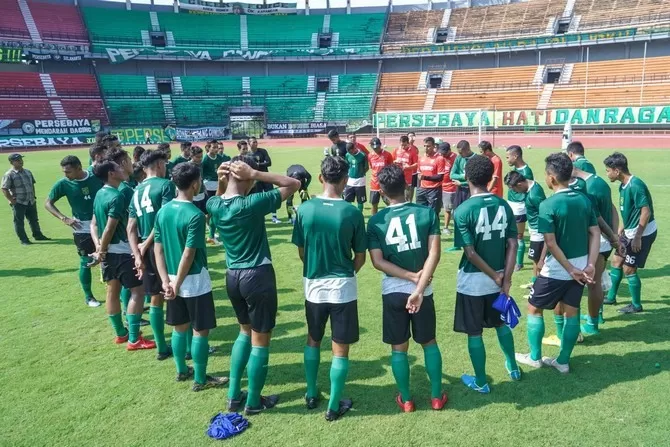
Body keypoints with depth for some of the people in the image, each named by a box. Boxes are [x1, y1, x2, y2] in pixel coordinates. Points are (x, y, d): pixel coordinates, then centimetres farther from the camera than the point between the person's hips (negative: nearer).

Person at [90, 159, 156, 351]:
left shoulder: (99, 194, 9)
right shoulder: (117, 196, -19)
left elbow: (94, 223, 10)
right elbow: (110, 228, -21)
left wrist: (98, 246, 0)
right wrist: (101, 252, -10)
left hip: (108, 251, 9)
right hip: (121, 251, -9)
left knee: (113, 291, 15)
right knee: (137, 291, -3)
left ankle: (121, 333, 27)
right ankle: (134, 339, -2)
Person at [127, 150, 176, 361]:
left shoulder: (137, 191, 13)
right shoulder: (165, 184, -8)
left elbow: (131, 228, 7)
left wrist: (137, 255, 0)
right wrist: (146, 245, -9)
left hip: (147, 250, 7)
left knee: (156, 300, 13)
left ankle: (162, 348, 22)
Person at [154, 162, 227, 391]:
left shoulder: (163, 211, 2)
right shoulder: (195, 215, -20)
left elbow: (158, 249, 2)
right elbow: (188, 255, -21)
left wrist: (166, 280, 0)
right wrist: (177, 284, -13)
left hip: (172, 280, 7)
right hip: (195, 282, -7)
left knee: (180, 327, 20)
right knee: (200, 330, 6)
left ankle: (182, 371, 34)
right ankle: (200, 379, 16)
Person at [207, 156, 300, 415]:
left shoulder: (214, 205, -4)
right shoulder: (253, 204, -21)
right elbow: (294, 184, -14)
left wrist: (221, 181, 3)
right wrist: (255, 174, -19)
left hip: (232, 276, 7)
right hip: (257, 276, -7)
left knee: (245, 331, 25)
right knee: (260, 340, 9)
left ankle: (233, 396, 31)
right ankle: (254, 402, 24)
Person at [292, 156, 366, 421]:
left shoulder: (304, 210, -7)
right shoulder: (352, 213, -13)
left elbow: (301, 251, 3)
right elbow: (360, 256, -4)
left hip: (313, 285, 3)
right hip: (342, 287, -3)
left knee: (313, 341, 23)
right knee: (340, 349, 9)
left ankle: (311, 395, 36)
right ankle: (334, 407, 19)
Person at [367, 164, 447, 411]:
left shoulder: (375, 220, -8)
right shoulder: (427, 213, -7)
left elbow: (378, 262, -12)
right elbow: (434, 253, -16)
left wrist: (412, 277, -12)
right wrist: (419, 287, -19)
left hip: (393, 291, -1)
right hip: (422, 291, 1)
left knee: (399, 347, 13)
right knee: (429, 342, 19)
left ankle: (406, 399, 25)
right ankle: (437, 396, 29)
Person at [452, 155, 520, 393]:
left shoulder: (463, 210, -18)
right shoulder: (504, 205, -3)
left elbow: (471, 253, -20)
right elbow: (512, 245, -5)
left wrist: (495, 276, -9)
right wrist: (506, 279, -5)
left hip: (472, 281, -5)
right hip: (498, 279, 5)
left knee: (474, 333, 10)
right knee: (501, 323, 27)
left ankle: (481, 382, 24)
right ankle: (513, 367, 44)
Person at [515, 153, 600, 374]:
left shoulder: (548, 205, -18)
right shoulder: (584, 200, 2)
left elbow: (551, 244, -21)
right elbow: (595, 234, 0)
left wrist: (570, 270, -14)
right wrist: (590, 265, -5)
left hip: (556, 270, -6)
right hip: (581, 267, 6)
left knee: (534, 308, 12)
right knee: (571, 313, 14)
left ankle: (534, 357, 23)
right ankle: (563, 361, 26)